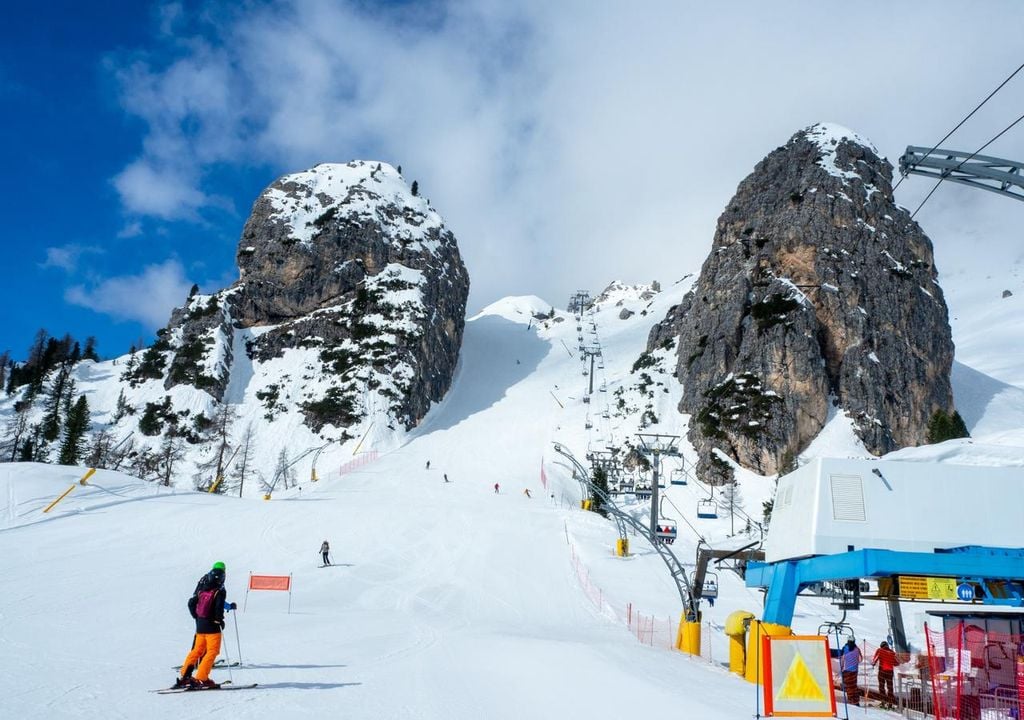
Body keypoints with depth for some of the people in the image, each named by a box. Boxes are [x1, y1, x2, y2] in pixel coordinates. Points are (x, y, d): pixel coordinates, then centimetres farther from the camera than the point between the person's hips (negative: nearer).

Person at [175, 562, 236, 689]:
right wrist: (220, 620, -6)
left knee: (197, 650, 18)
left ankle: (184, 676, 20)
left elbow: (191, 603, 10)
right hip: (212, 626, -7)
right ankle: (201, 679, -9)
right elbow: (219, 608, -21)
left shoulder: (201, 589, 7)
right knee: (212, 651, -1)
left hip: (200, 625, 7)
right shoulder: (220, 591, -12)